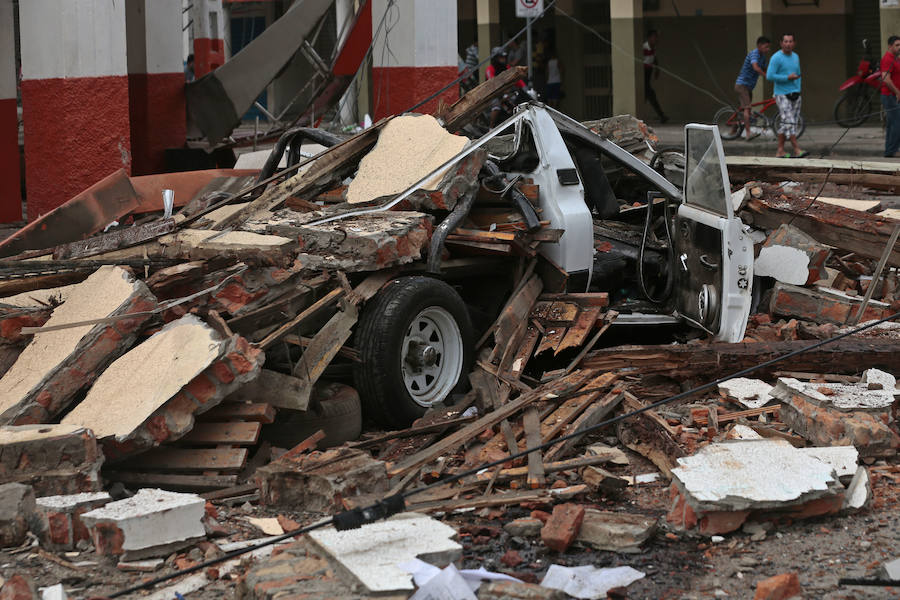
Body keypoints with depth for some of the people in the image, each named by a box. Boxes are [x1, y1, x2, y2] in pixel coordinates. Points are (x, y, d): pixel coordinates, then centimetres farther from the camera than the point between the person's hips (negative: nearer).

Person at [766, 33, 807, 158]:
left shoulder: (796, 57, 14)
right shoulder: (776, 58, -9)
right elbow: (769, 76, -15)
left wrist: (798, 89, 11)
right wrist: (787, 78, -16)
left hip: (795, 95, 7)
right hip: (782, 95, -7)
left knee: (785, 124, 8)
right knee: (789, 122, -13)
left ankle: (780, 151, 12)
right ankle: (797, 150, -17)